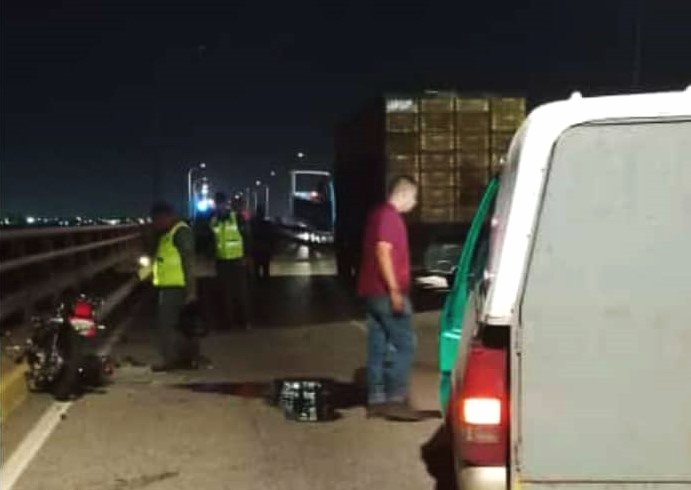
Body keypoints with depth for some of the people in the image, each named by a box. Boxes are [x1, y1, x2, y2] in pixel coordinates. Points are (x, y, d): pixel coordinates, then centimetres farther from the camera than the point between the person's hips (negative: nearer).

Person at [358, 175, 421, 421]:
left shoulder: (379, 214, 19)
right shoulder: (389, 215, -12)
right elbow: (383, 251, -21)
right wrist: (394, 290, -24)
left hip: (374, 291, 10)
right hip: (387, 292, -10)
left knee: (379, 346, 9)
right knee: (405, 344, -7)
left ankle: (376, 401, 11)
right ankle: (395, 400, -7)